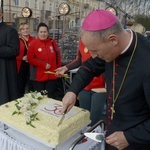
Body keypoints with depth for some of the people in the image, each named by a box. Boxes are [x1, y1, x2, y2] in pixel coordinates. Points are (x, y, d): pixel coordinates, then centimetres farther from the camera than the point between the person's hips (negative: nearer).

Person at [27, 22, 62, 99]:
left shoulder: (53, 42, 5)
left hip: (52, 76, 2)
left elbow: (58, 56, 12)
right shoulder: (33, 44, -3)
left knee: (50, 97, 9)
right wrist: (44, 65, -15)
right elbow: (30, 58, -9)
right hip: (38, 77, -2)